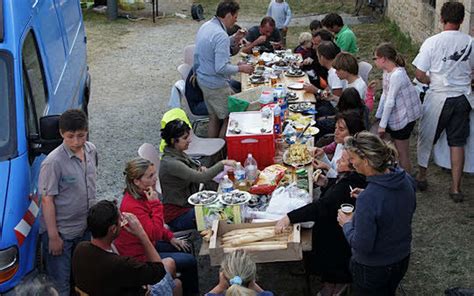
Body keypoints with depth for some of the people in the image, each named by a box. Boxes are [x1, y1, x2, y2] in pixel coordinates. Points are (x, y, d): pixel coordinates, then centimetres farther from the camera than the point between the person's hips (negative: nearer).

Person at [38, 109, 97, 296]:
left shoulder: (91, 150, -1)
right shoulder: (53, 162, -22)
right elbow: (47, 200, -19)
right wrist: (53, 236, -17)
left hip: (85, 228, 6)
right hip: (60, 232, -6)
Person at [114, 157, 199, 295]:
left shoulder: (142, 194, -2)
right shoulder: (132, 206, -33)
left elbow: (154, 225, 14)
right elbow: (156, 234, -33)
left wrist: (171, 237, 6)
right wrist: (156, 204, -33)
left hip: (147, 244, 9)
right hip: (138, 256, -9)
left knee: (186, 248, 16)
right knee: (189, 261, -7)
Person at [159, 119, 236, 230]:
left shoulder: (178, 153, 2)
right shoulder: (170, 163, -26)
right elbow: (201, 178, -32)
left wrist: (200, 169, -1)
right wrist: (222, 163, -26)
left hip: (188, 203, 9)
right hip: (177, 215, -9)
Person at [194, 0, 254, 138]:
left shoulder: (205, 26, 3)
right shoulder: (221, 35, -26)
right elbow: (221, 68, -29)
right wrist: (240, 68, -15)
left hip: (203, 80, 10)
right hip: (216, 85, -10)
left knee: (214, 117, 19)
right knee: (229, 118, 3)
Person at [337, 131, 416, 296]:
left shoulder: (368, 199, -36)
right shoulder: (406, 178, -13)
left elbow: (362, 246, -28)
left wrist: (347, 223, -11)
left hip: (373, 269, -6)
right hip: (402, 259, 6)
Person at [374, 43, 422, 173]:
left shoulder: (397, 75, -25)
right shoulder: (387, 72, 3)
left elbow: (390, 101, -22)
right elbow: (384, 95, 9)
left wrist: (383, 124, -17)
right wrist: (378, 116, 10)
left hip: (404, 118, -9)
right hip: (395, 117, 9)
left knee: (402, 153, 4)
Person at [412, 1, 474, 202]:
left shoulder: (432, 42, -13)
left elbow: (419, 75, -12)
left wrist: (434, 82, 7)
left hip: (438, 97, -2)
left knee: (427, 138, 17)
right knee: (458, 143, 10)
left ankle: (421, 176, 31)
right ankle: (456, 188, 13)